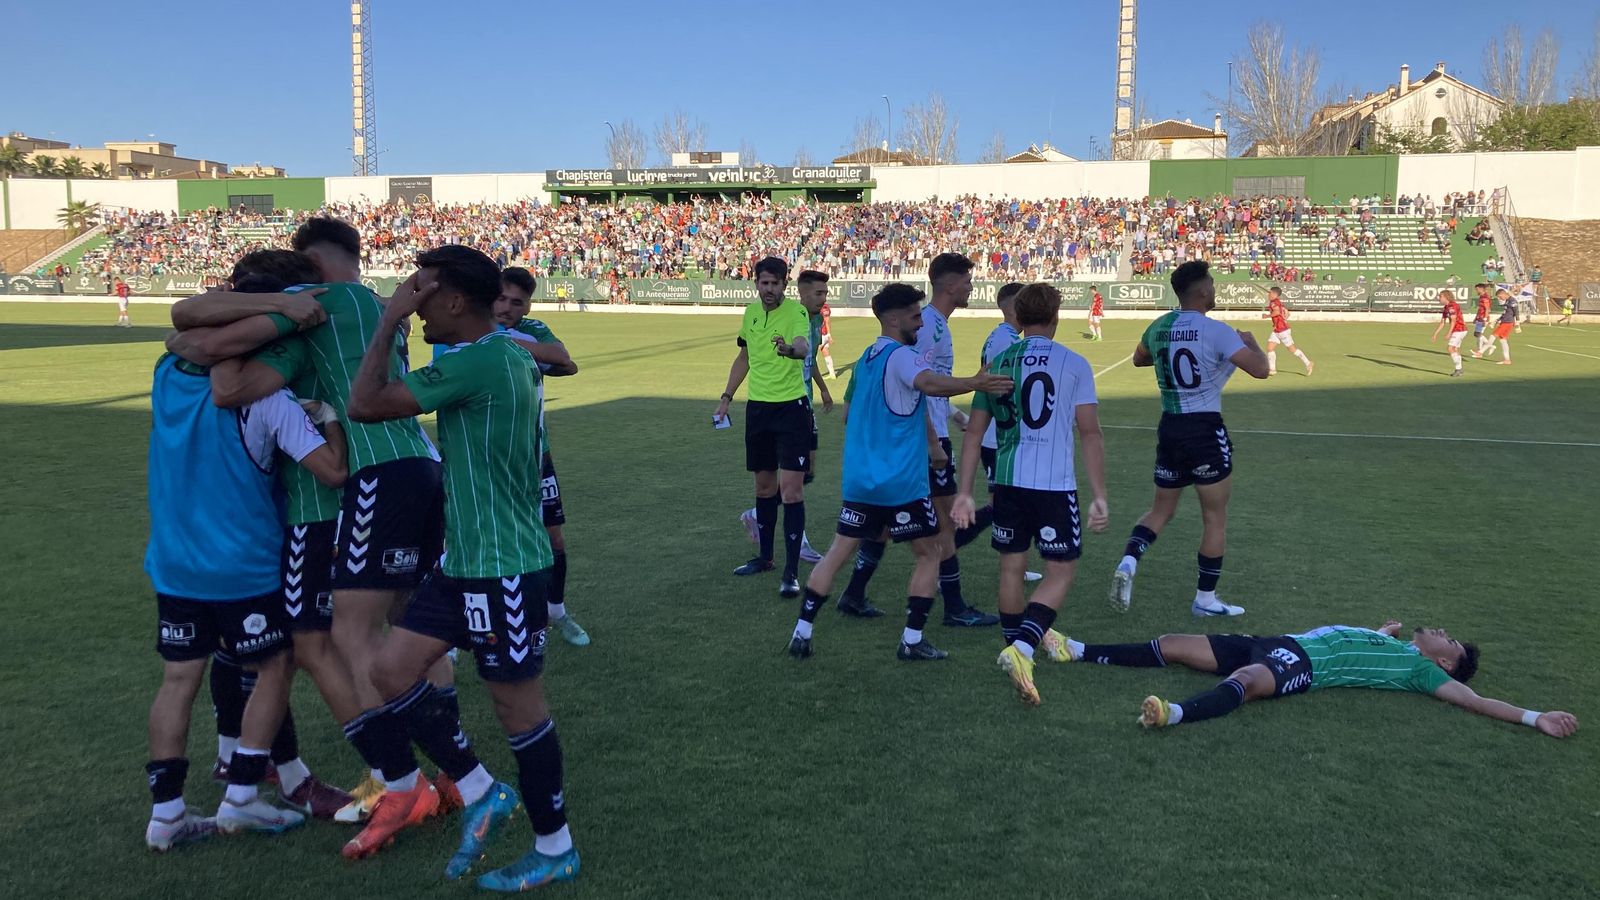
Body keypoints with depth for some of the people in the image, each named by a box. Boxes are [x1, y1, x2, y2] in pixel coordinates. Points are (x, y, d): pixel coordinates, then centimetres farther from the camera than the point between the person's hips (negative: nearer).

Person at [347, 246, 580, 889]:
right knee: (391, 669, 9)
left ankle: (556, 852, 21)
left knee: (519, 708, 3)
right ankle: (480, 794, 22)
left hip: (502, 569, -10)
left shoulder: (475, 362, -21)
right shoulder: (509, 351, 9)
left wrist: (389, 319, -12)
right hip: (466, 560, 10)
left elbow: (364, 405, -19)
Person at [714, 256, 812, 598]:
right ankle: (764, 557, 30)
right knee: (764, 484, 15)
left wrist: (792, 348, -56)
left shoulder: (796, 312, -12)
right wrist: (726, 397, 17)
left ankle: (791, 572, -6)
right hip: (757, 407, 6)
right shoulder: (751, 312, 8)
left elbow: (804, 346, -33)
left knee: (791, 489, -9)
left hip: (791, 408, -6)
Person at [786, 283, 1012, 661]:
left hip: (858, 478, 8)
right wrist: (975, 383, -42)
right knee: (930, 553, 7)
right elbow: (929, 383, -34)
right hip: (901, 482, -7)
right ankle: (912, 640, 6)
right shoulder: (901, 355, -11)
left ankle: (801, 632, 9)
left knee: (838, 552, 11)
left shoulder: (865, 359, 15)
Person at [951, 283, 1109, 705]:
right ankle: (1021, 647, -14)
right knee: (1061, 571, 4)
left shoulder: (997, 363, 8)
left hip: (1007, 481, 4)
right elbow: (1090, 434, -4)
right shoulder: (1073, 364, -2)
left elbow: (974, 433, 8)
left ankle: (1019, 640, 32)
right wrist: (1099, 495, -1)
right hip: (1055, 485, -4)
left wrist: (965, 493, 12)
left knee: (1011, 567, 17)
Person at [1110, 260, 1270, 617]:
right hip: (1205, 430, -6)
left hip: (1169, 427, 6)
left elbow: (1138, 358, 25)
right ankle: (1205, 599, 15)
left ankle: (1128, 562, -5)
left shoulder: (1158, 327, 5)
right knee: (1215, 516, 8)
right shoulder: (1216, 331, -15)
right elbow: (1260, 369, -18)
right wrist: (1251, 342, 1)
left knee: (1161, 508, 19)